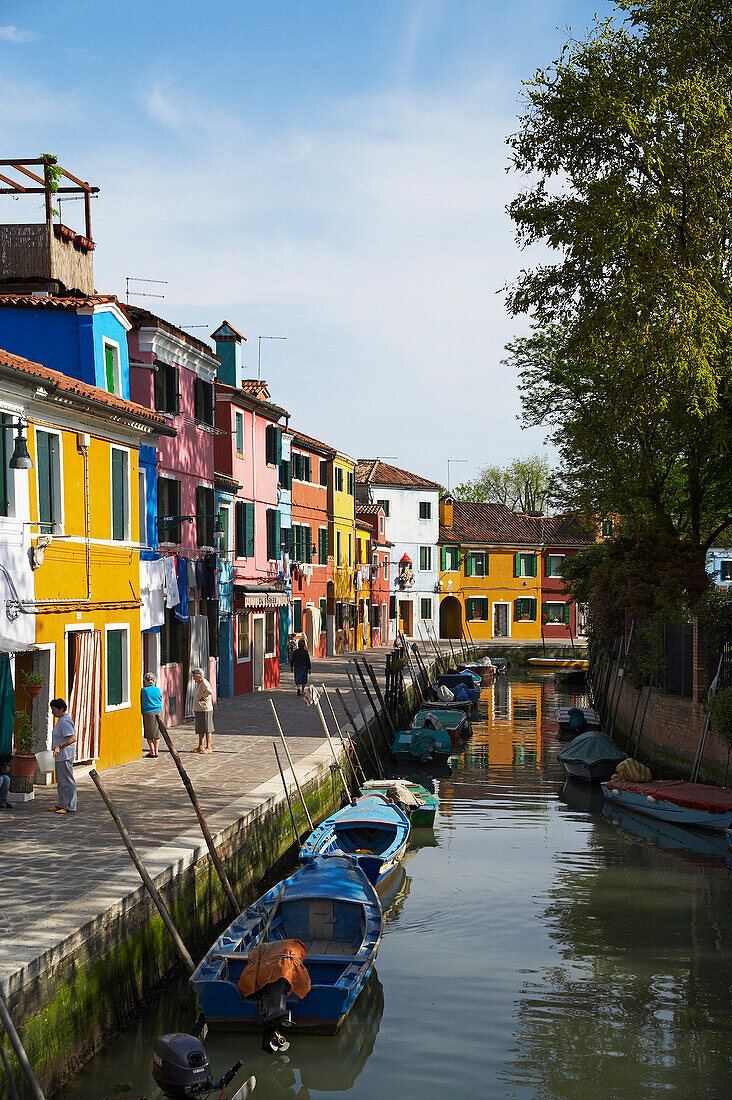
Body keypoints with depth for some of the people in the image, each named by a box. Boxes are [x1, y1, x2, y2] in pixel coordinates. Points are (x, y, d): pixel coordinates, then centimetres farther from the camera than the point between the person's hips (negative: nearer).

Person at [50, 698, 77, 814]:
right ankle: (62, 804, 24)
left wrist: (59, 746, -32)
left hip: (65, 756, -11)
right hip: (60, 756, 11)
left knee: (67, 782, -7)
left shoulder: (65, 722, -19)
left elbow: (73, 738, -26)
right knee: (60, 782, 16)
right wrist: (57, 748, 24)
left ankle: (70, 807, -4)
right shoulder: (61, 720, 15)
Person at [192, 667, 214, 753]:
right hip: (198, 710, 10)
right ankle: (201, 747, 21)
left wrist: (203, 697, -23)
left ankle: (208, 748, 1)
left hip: (205, 710, -10)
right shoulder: (197, 683, 13)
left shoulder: (204, 683, -17)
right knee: (200, 730, 14)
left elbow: (209, 691, -39)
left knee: (206, 729, -3)